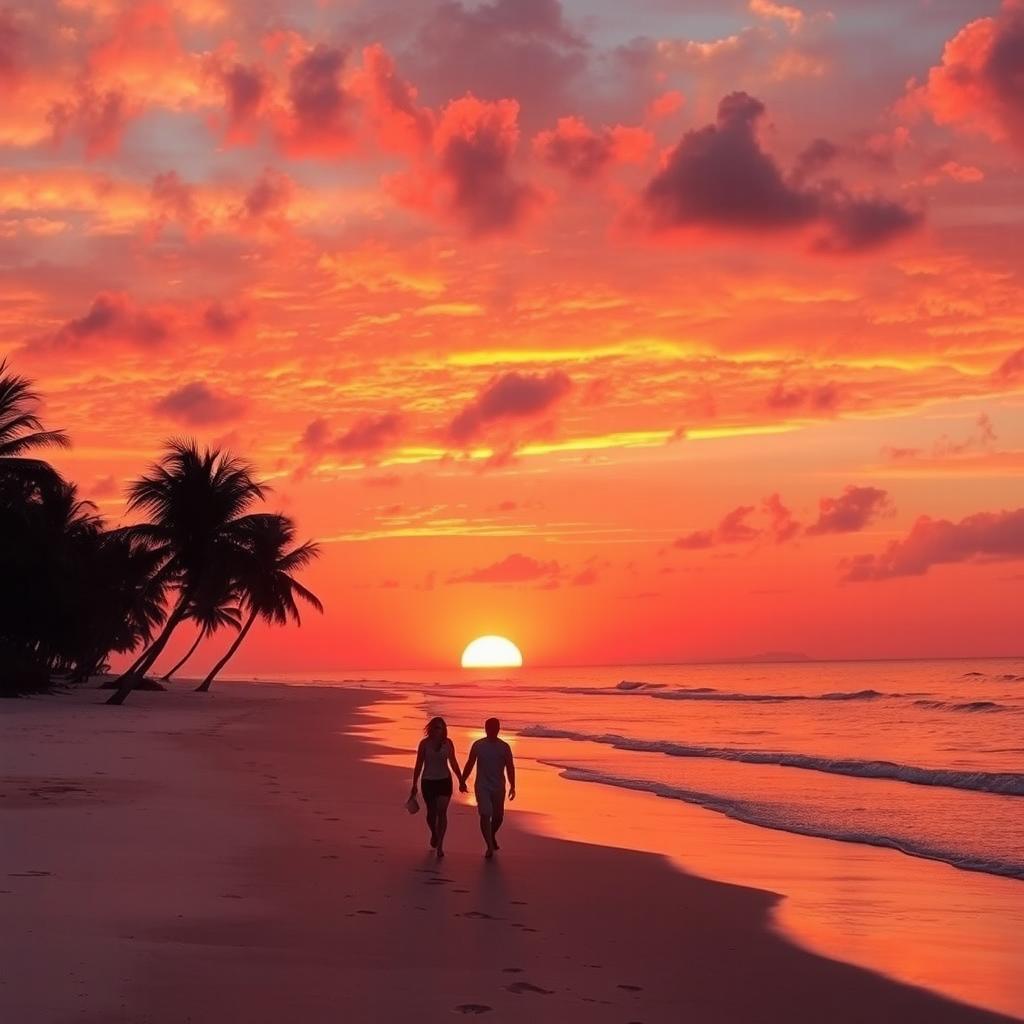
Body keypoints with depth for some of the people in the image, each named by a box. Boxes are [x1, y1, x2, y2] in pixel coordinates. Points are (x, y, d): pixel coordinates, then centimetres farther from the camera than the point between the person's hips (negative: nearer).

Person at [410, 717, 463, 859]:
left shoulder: (448, 743, -2)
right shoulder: (424, 743, -6)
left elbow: (453, 762, 11)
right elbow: (418, 765, 0)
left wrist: (461, 780, 14)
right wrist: (414, 785, 0)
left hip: (444, 781, 0)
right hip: (428, 782, 0)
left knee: (442, 811, -12)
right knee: (431, 812, 10)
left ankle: (440, 845, -11)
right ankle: (434, 834, 42)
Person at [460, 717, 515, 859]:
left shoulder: (504, 747, -2)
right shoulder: (478, 745, -3)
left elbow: (510, 767, 0)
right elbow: (470, 764, 7)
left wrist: (512, 786, -7)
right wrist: (463, 781, 10)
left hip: (499, 787, 2)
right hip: (482, 787, -2)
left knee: (498, 816, 13)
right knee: (485, 815, -13)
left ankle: (492, 837, 42)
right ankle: (490, 847, -10)